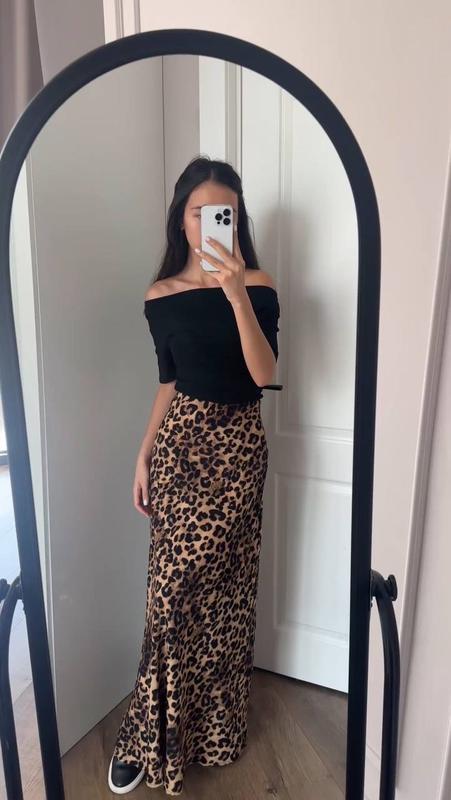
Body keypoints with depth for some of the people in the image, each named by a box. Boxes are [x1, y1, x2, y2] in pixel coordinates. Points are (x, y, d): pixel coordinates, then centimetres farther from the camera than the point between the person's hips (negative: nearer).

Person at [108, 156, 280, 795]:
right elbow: (169, 383, 10)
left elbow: (264, 373, -16)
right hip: (180, 440, 2)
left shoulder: (257, 284, -4)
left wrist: (236, 292, -27)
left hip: (238, 443, -1)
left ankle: (152, 734, 24)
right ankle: (160, 736, 24)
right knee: (176, 586, 3)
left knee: (202, 584, 1)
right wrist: (144, 456, 8)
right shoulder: (161, 297, 5)